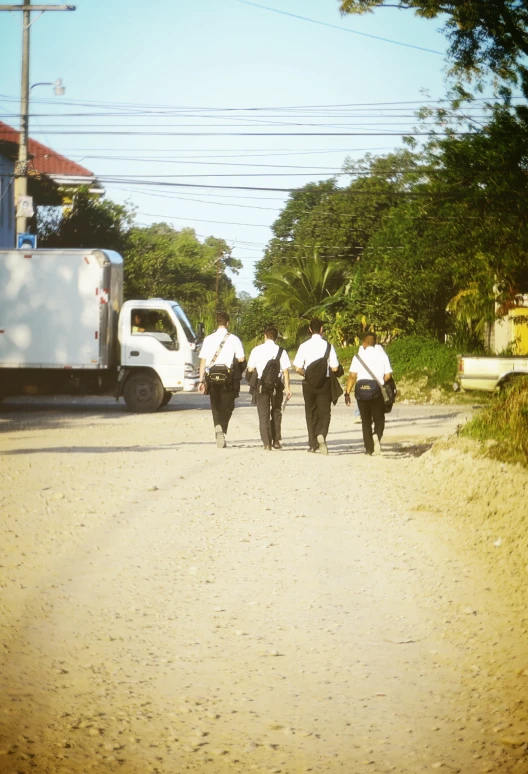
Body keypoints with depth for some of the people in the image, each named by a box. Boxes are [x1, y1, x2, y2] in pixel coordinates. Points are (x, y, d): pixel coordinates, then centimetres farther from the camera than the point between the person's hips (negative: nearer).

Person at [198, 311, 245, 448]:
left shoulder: (208, 339, 3)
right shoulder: (234, 339, -3)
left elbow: (203, 360, 1)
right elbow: (241, 359, -6)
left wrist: (201, 380, 5)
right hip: (228, 377, -2)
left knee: (216, 406, 14)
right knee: (227, 406, 5)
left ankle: (218, 426, 0)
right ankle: (222, 429, -17)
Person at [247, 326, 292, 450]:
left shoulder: (256, 350, -1)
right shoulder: (281, 351, -3)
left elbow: (250, 369, -2)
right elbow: (285, 370, -7)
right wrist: (287, 388, -5)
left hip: (261, 384, 0)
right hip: (277, 383, 1)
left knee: (263, 413, 4)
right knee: (276, 412, 17)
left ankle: (267, 443, -3)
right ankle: (276, 441, 15)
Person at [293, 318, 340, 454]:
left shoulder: (304, 346, -5)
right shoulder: (328, 346, -7)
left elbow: (298, 368, -7)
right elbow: (335, 368, -7)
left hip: (309, 383, 1)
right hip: (325, 382, -1)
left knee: (310, 413, 13)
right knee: (324, 412, 3)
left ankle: (313, 444, 15)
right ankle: (322, 434, -25)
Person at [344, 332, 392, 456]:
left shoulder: (358, 356, 3)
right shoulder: (382, 355, 5)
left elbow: (352, 376, -6)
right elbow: (387, 376, -1)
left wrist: (347, 393, -4)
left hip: (361, 389, 0)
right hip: (377, 389, 0)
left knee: (366, 420, 10)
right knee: (379, 419, 9)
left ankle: (369, 448, 6)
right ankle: (377, 436, -21)